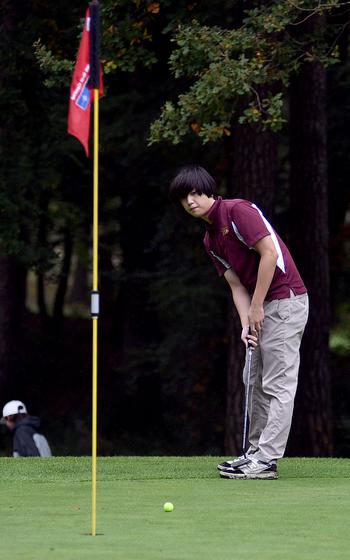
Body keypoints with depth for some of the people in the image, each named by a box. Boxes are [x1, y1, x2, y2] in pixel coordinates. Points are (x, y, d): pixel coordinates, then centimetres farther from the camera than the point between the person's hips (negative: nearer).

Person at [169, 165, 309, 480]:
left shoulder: (237, 211, -13)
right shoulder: (210, 241, 14)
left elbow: (269, 253, -20)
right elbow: (236, 285, 10)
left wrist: (256, 307, -16)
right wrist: (246, 324, -6)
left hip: (285, 299, -10)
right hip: (263, 308, 10)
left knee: (278, 384, -9)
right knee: (256, 381, 12)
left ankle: (266, 461, -12)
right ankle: (257, 452, 18)